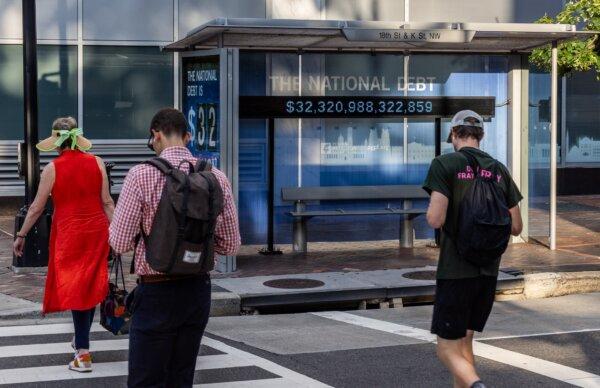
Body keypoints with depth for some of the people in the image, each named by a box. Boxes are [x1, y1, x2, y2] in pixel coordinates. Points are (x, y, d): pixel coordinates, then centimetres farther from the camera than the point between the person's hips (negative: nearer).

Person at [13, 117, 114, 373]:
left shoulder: (52, 168, -8)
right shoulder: (97, 163, 0)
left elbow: (37, 207, -3)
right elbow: (107, 202, 0)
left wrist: (21, 235, 8)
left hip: (69, 233, -3)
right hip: (96, 231, 3)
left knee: (74, 288, 3)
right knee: (91, 286, 17)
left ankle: (83, 354, -1)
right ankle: (81, 339, 33)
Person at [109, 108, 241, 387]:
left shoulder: (142, 175, -12)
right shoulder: (217, 178, 0)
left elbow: (119, 243, -11)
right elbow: (230, 245, 4)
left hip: (156, 292, -5)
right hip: (199, 290, 5)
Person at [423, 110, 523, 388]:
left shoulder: (445, 164, -8)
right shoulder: (499, 170, 7)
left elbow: (435, 220, -17)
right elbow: (516, 227, 7)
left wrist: (431, 211, 5)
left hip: (455, 270, -5)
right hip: (489, 271, 5)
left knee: (448, 348, -1)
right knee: (464, 342, 18)